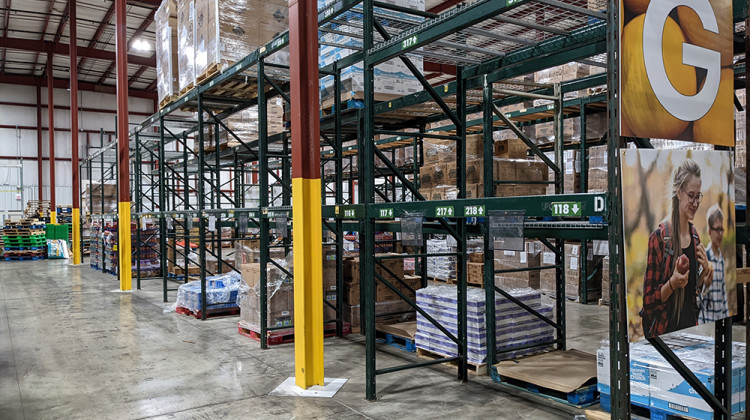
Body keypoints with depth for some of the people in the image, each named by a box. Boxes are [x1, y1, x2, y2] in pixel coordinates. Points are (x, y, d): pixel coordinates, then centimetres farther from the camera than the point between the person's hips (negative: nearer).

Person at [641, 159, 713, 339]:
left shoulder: (695, 236, 8)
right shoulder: (658, 238, -12)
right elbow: (648, 302, -8)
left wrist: (704, 277, 1)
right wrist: (672, 284, -23)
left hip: (690, 327, 5)